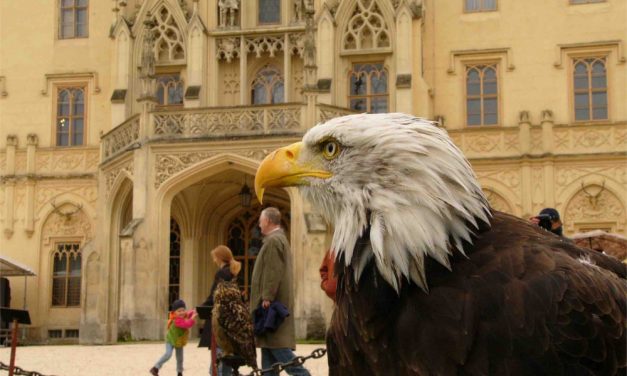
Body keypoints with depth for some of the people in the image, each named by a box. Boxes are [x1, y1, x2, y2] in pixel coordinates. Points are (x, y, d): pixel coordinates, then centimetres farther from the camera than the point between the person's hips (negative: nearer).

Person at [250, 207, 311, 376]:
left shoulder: (273, 241, -12)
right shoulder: (280, 239, 21)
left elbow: (273, 272, -21)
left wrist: (267, 298, -23)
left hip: (272, 302, -10)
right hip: (275, 302, 10)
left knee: (275, 343, -10)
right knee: (269, 343, 8)